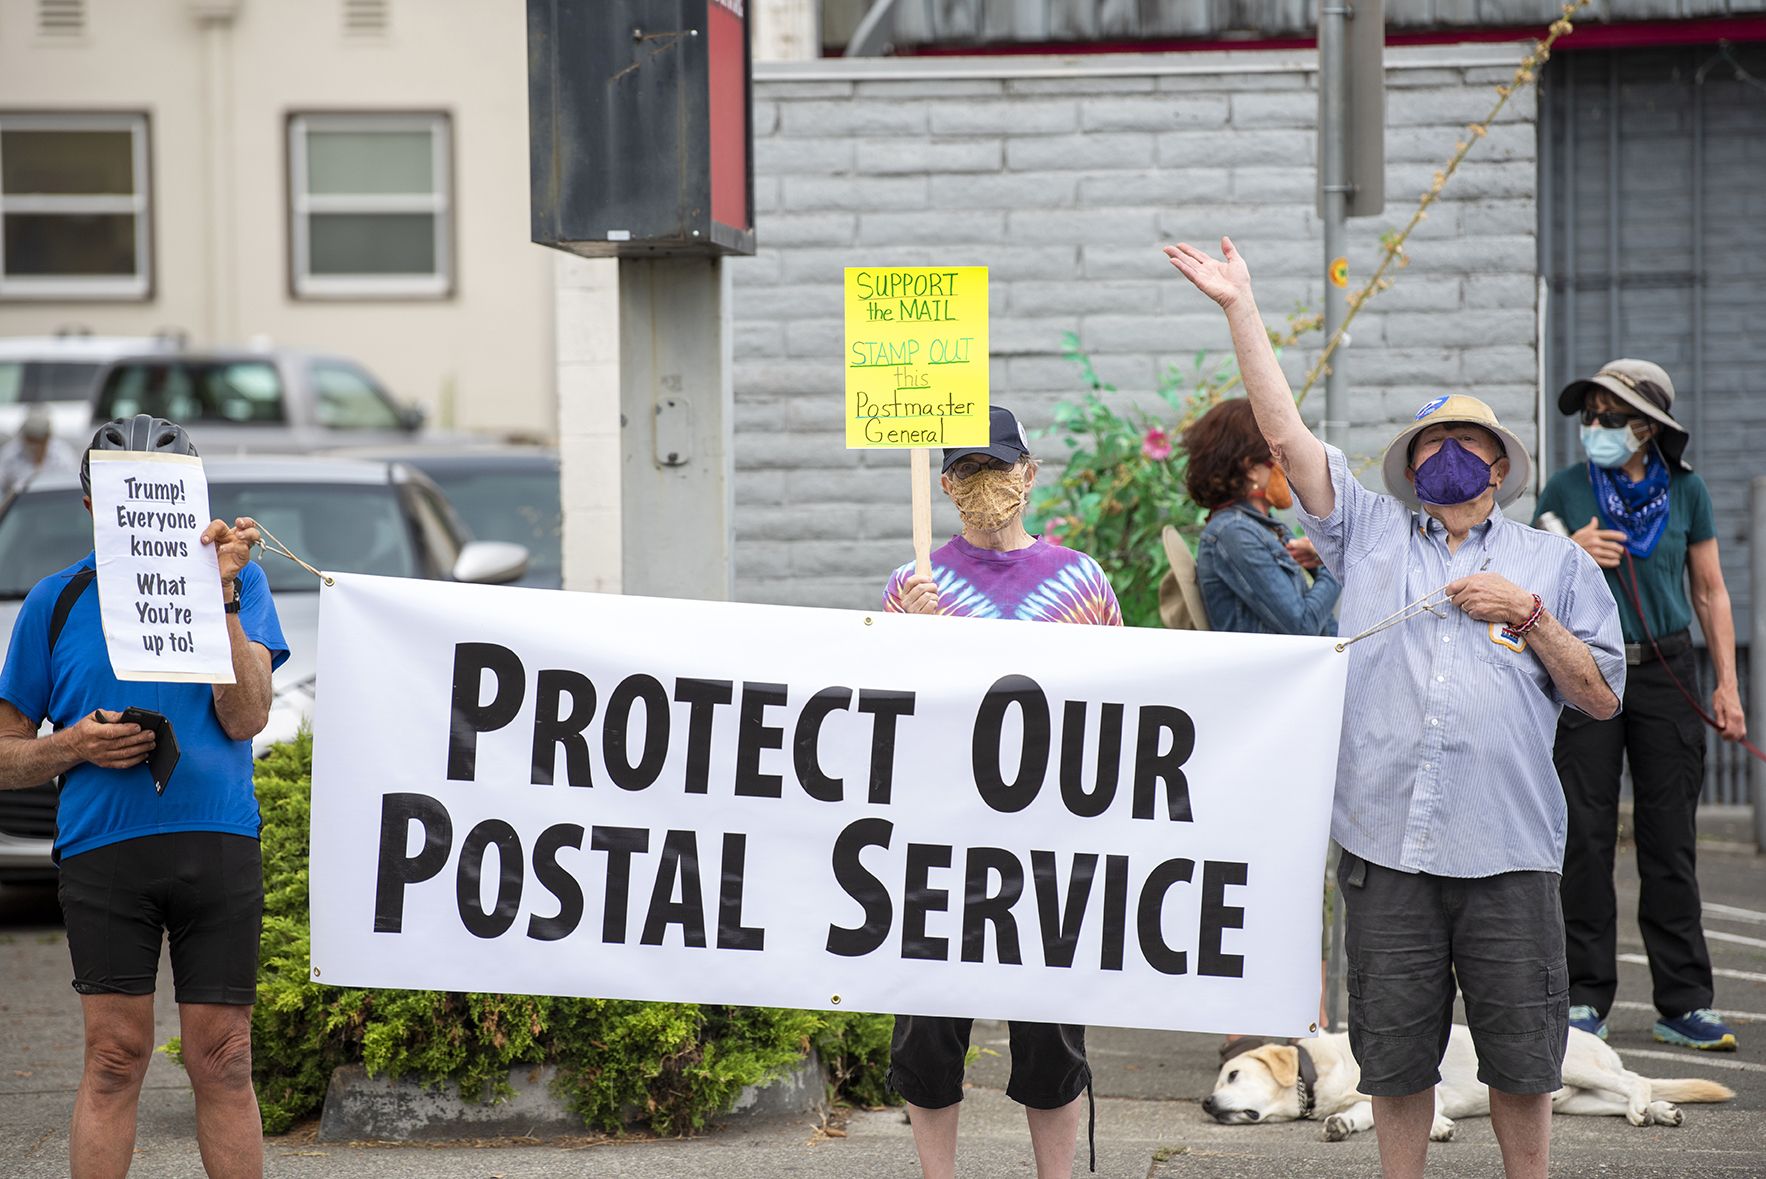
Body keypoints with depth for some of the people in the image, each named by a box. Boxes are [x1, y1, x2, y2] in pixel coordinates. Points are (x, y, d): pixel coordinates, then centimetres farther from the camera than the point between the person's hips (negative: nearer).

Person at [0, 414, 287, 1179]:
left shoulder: (236, 579, 9)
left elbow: (246, 719, -4)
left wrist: (220, 593, -11)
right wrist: (75, 745, -7)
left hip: (217, 840, 0)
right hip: (102, 848, 0)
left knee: (222, 1064, 1)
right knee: (114, 1058, -3)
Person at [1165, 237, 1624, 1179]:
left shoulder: (1553, 561, 15)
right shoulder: (1370, 536, 16)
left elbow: (1602, 697, 11)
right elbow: (1285, 434, 9)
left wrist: (1529, 614, -2)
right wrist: (1241, 309, 5)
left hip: (1506, 852, -1)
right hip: (1386, 846, 1)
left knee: (1520, 1053, 2)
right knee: (1394, 1053, 5)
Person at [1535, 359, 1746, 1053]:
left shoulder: (1685, 491, 6)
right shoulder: (1566, 490, 3)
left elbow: (1711, 593, 11)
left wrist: (1727, 685, 4)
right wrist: (1571, 555, -12)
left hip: (1665, 672, 1)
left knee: (1671, 839, 2)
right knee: (1586, 837, -2)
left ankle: (1684, 1002, 6)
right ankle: (1586, 998, 6)